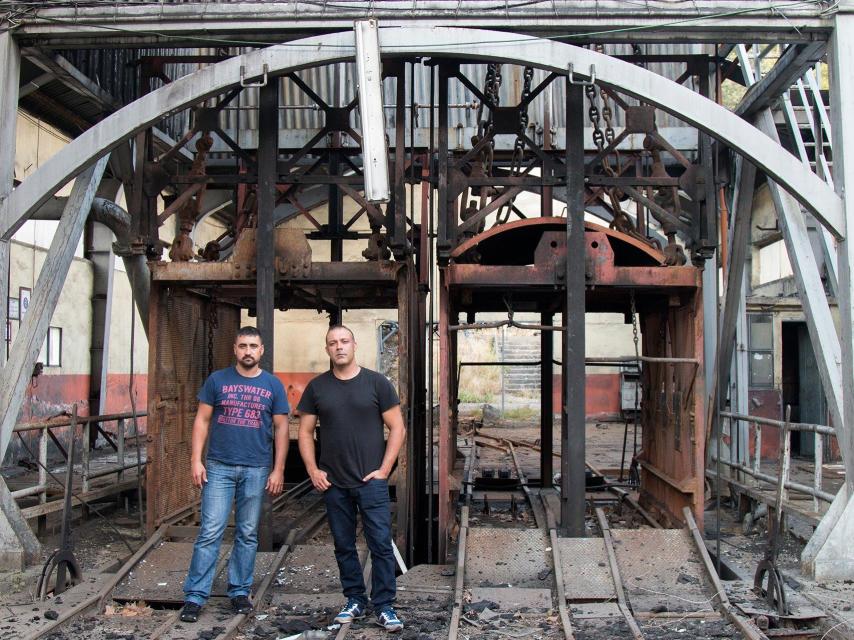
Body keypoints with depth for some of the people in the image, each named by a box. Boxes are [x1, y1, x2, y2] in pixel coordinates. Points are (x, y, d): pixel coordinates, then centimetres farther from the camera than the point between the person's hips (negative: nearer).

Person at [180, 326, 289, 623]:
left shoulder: (273, 385, 5)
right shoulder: (217, 380, 3)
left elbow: (281, 428, 6)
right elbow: (202, 421, 4)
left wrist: (278, 470, 1)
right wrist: (196, 460, -4)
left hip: (256, 470, 1)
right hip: (219, 467, -1)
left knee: (248, 534, 9)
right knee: (210, 532, -3)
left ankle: (239, 591, 20)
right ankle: (195, 596, 2)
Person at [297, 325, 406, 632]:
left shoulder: (376, 382, -1)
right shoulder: (317, 387, 6)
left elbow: (397, 428, 0)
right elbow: (305, 432, 10)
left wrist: (384, 468, -7)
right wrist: (313, 470, -1)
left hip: (371, 481, -3)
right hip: (333, 483, 3)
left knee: (381, 544, -4)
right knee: (344, 546, 11)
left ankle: (384, 606, 5)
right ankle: (355, 601, 24)